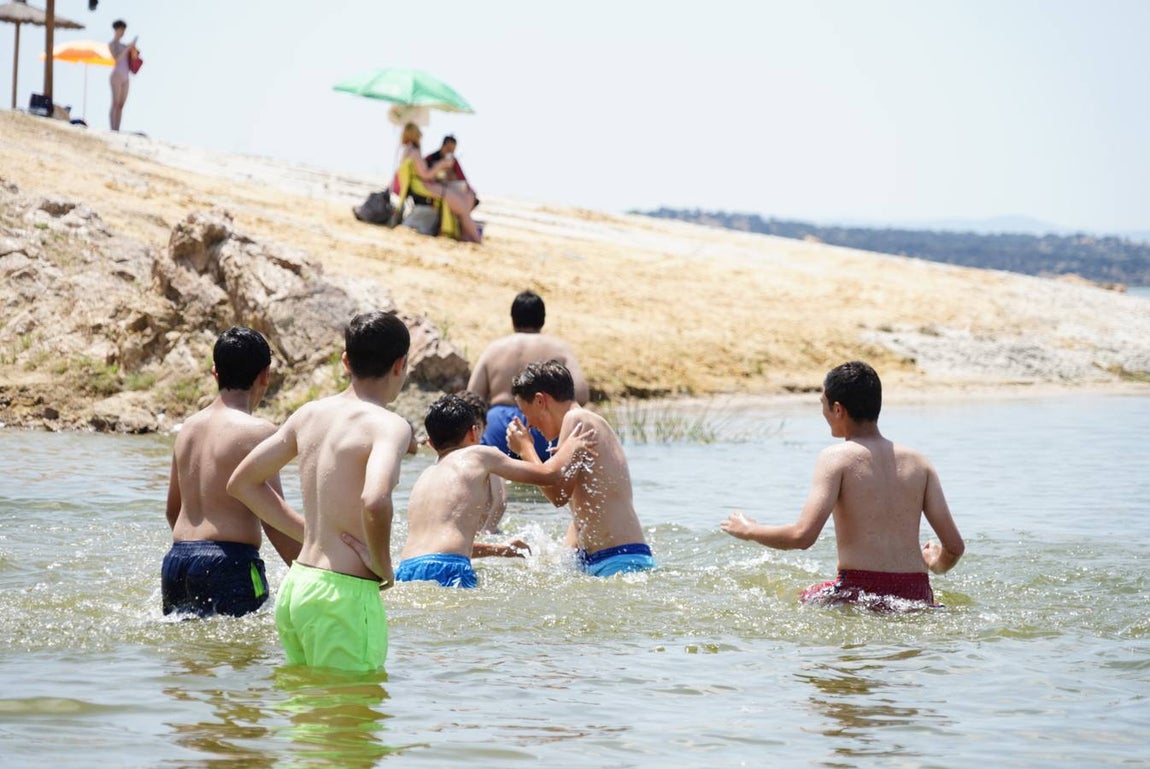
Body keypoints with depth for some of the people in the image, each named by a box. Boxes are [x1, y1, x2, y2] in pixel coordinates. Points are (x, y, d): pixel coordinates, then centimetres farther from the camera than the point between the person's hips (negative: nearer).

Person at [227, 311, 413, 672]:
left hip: (295, 586, 8)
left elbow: (242, 482, 18)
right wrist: (383, 567, -13)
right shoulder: (388, 425, -13)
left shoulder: (310, 413, 10)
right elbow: (375, 501, -31)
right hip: (344, 596, -8)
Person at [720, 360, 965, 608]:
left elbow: (802, 536, -14)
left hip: (860, 592, -5)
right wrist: (938, 564, 31)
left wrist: (749, 531, 5)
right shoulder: (918, 463, 10)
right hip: (916, 595, 5)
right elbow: (955, 546, 6)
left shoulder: (837, 457, -3)